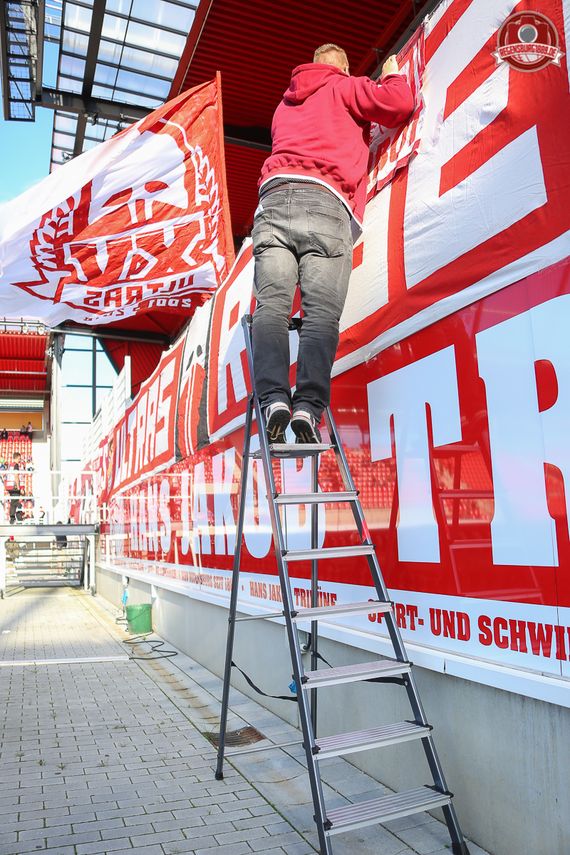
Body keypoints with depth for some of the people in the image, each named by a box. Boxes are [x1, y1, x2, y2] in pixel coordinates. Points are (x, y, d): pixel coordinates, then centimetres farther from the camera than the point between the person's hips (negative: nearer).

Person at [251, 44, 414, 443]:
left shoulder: (287, 102, 39)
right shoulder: (345, 87, 22)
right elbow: (400, 105, 11)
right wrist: (393, 76, 34)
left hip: (273, 195, 4)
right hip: (325, 201, -4)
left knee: (272, 305, -12)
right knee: (321, 313, -14)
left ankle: (273, 398, -31)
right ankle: (309, 406, -29)